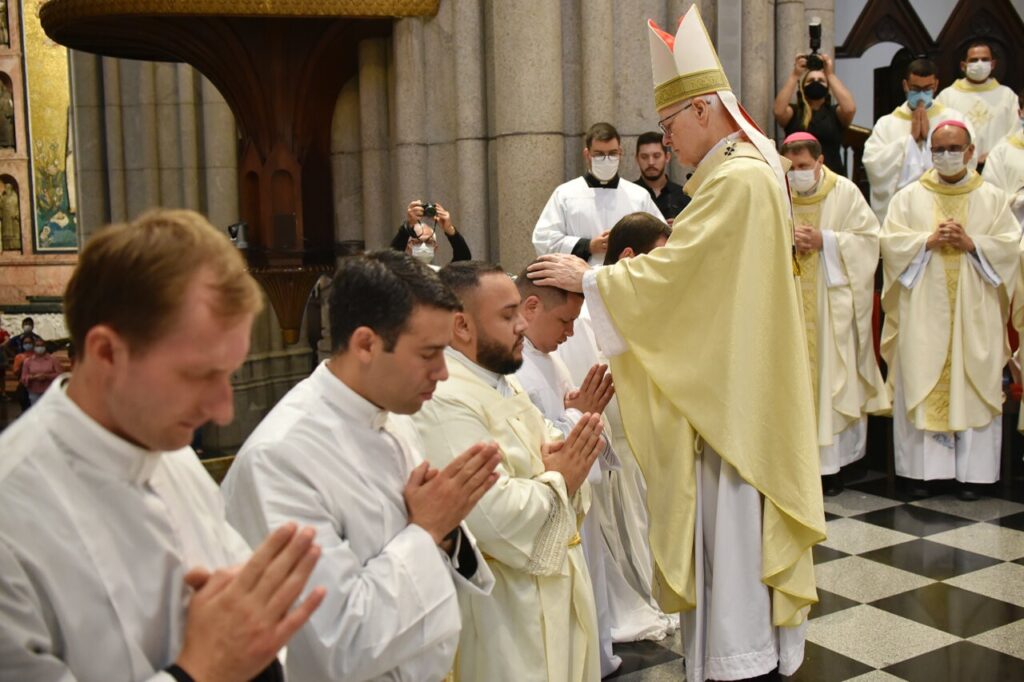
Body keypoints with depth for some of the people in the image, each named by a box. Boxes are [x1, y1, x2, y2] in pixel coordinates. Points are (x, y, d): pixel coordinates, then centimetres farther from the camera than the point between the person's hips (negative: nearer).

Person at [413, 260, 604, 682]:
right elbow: (495, 516, -31)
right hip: (506, 608, -10)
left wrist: (570, 455, -9)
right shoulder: (445, 400, -24)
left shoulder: (503, 384, 10)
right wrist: (558, 481, -14)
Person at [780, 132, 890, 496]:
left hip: (832, 305, -2)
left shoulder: (845, 192, -1)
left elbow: (868, 238, -2)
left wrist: (825, 241, -13)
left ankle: (832, 463, 6)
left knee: (832, 379, -1)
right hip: (791, 302, 2)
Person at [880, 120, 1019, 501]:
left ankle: (970, 472, 7)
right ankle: (923, 469, 4)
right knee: (923, 386, -2)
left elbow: (1010, 245, 3)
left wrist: (971, 244, -12)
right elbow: (890, 241, 0)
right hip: (923, 312, 0)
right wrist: (928, 241, -14)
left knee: (973, 388, 0)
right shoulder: (909, 197, 9)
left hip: (974, 312, 1)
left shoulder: (992, 198, 10)